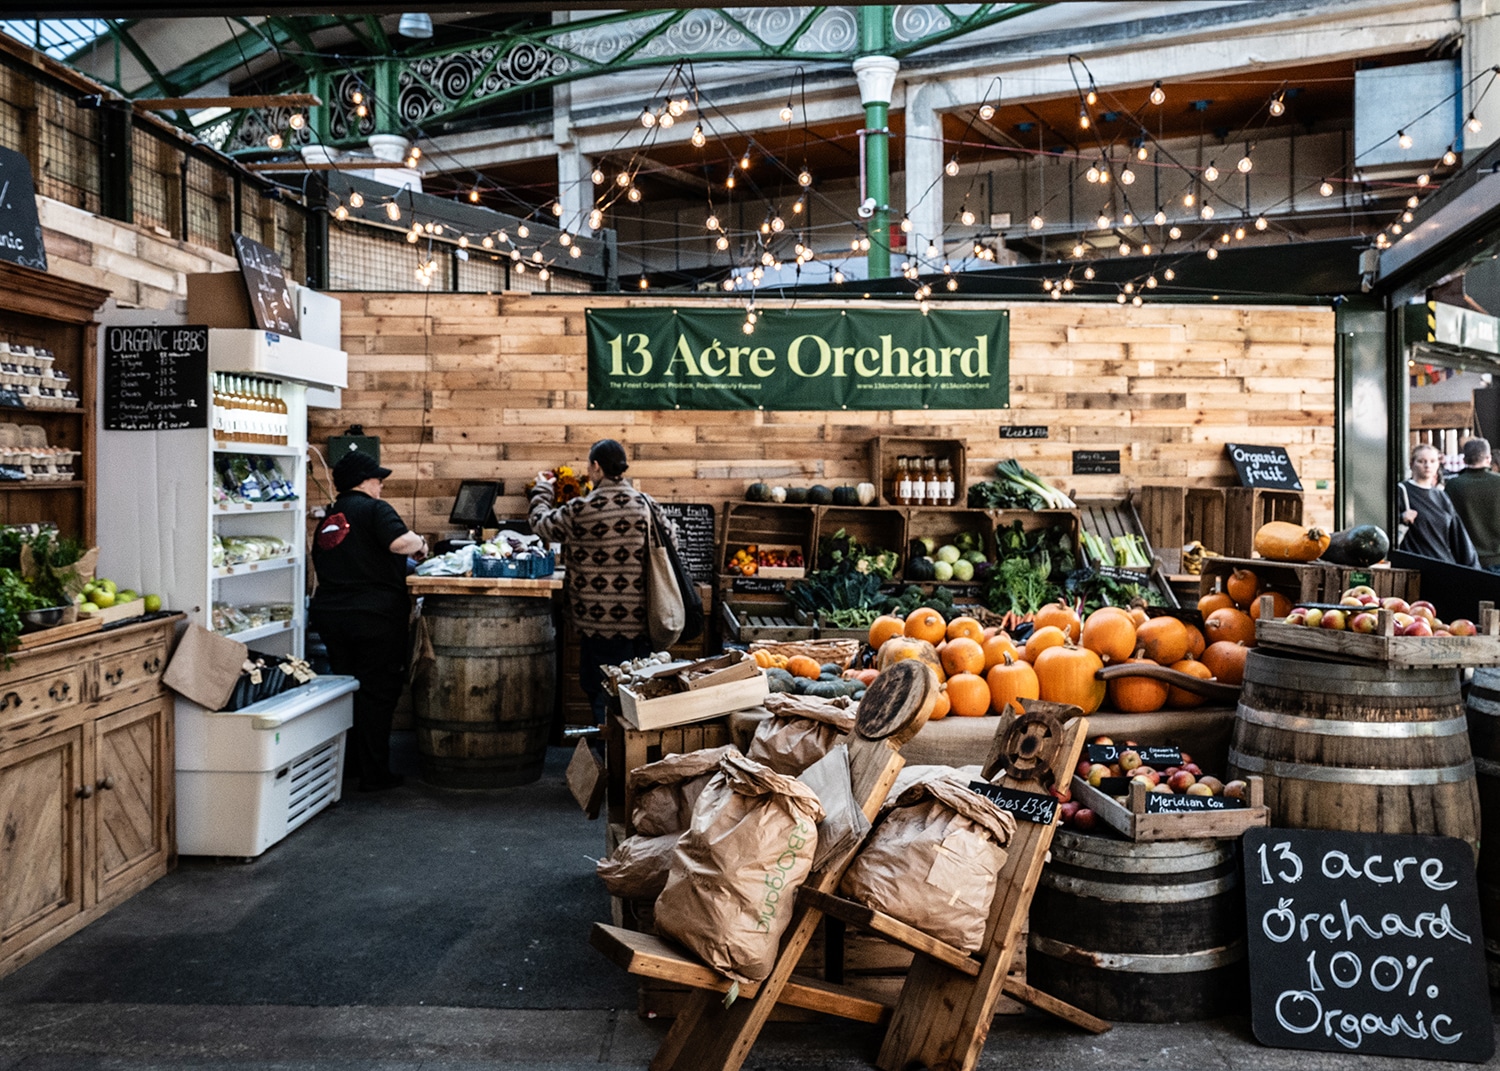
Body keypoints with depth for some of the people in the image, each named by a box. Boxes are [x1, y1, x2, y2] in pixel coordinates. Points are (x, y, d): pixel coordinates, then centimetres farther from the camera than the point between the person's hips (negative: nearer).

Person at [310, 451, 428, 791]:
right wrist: (421, 543, -4)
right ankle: (374, 774, 4)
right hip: (376, 614, -7)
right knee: (377, 693, 1)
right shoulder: (374, 509, -8)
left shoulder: (328, 519, 15)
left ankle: (347, 765, 26)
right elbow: (400, 541, -26)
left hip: (329, 614, 7)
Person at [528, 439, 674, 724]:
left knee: (600, 690, 6)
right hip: (639, 619, 4)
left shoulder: (580, 510, -11)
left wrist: (542, 489, 23)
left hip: (599, 619, -3)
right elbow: (670, 536, 15)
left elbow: (540, 523, 6)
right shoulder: (646, 504, 0)